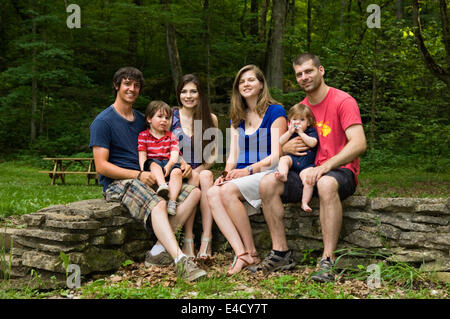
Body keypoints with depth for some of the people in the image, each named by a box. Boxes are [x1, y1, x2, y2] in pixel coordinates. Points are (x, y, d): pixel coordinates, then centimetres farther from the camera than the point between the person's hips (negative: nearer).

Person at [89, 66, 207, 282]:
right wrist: (138, 175, -18)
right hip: (117, 183, -7)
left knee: (194, 192, -14)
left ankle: (159, 250, -23)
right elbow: (101, 166, -10)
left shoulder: (141, 119, 20)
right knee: (158, 204, -36)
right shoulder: (103, 122, -2)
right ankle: (180, 260, -47)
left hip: (144, 179, 7)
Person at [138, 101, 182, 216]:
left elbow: (174, 155, 3)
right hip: (152, 166, -2)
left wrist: (169, 165, -19)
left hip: (168, 164, 2)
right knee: (153, 163, -36)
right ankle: (162, 185, -61)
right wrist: (143, 170, -16)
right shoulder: (143, 136, 12)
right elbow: (142, 156, 2)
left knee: (177, 171, -31)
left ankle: (172, 201, -45)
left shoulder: (171, 136, 18)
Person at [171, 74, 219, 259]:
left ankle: (206, 240, -38)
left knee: (206, 175, -34)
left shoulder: (210, 119, 9)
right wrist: (180, 163, -17)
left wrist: (199, 169, -12)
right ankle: (188, 241, -36)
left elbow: (214, 154, 7)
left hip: (202, 171, 1)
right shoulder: (171, 117, 6)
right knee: (194, 178, -34)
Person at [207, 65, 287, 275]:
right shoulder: (237, 118, 20)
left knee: (228, 191, -32)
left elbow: (276, 155, -8)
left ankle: (251, 252, -19)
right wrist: (227, 174, -6)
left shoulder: (275, 112, 0)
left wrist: (248, 170, -19)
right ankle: (240, 253, -33)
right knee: (212, 193, -26)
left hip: (268, 174, -5)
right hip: (242, 176, 6)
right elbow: (233, 155, 16)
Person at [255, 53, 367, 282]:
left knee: (326, 183, -41)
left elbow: (359, 144, -17)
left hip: (340, 172, -6)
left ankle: (328, 261, -35)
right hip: (307, 173, 6)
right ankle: (281, 253, -13)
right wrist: (286, 148, -7)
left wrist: (326, 166, -29)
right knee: (267, 183, -18)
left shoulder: (342, 101, -5)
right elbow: (284, 149, 20)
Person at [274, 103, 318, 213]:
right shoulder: (289, 132, 19)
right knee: (283, 159, -29)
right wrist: (290, 132, -4)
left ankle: (305, 202, -20)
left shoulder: (312, 131, 11)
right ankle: (283, 175, -52)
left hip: (306, 164, -3)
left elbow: (312, 143, -9)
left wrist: (301, 133, -8)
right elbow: (279, 143, 5)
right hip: (292, 159, 3)